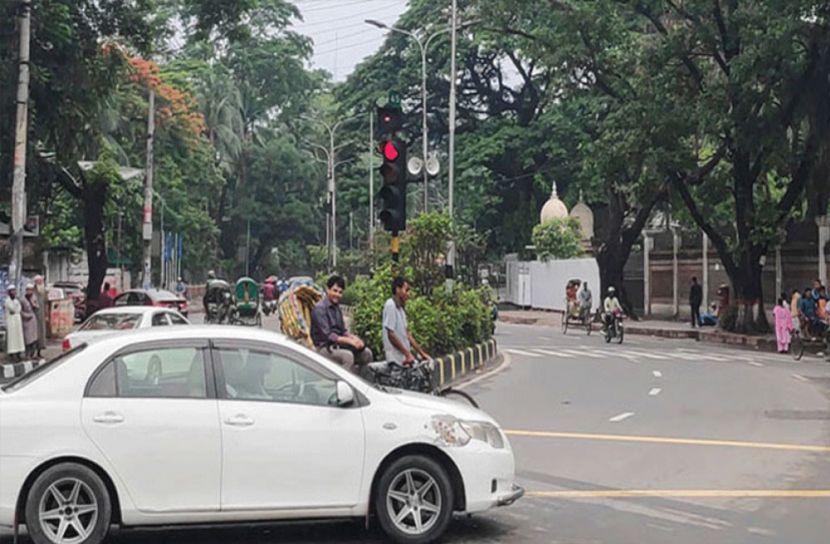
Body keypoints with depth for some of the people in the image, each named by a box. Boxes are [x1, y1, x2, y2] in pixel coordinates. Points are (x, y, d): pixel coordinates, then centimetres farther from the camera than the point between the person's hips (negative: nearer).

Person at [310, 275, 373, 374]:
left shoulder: (337, 308, 15)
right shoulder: (319, 308, -12)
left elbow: (343, 330, 15)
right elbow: (327, 335, -19)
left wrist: (355, 338, -6)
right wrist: (349, 341, -24)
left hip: (337, 345, 8)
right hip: (323, 348, -8)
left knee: (366, 353, -4)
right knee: (347, 356, -33)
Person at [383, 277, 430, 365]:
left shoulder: (401, 308, 16)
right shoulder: (390, 305, -10)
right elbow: (391, 334, -15)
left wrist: (422, 353, 15)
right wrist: (407, 354, -15)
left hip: (404, 358, 9)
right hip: (395, 359, -9)